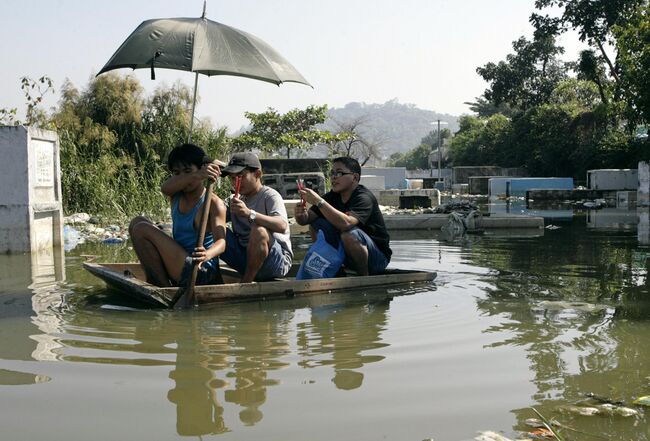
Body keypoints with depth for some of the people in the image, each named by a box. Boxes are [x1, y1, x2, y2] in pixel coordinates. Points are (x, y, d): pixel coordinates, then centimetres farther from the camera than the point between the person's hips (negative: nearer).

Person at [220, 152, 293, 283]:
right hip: (245, 257, 6)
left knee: (259, 230, -34)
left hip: (278, 261, -6)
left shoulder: (269, 196, -8)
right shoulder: (236, 200, 14)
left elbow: (282, 226, -28)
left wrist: (250, 214, -41)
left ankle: (245, 283, -19)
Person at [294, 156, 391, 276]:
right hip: (347, 257, 7)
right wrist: (301, 215, -28)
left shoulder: (364, 198, -20)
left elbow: (346, 223, -39)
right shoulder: (333, 196, 2)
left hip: (378, 257, -7)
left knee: (349, 234, -35)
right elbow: (307, 218, -4)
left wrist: (318, 201, -39)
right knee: (315, 224, -6)